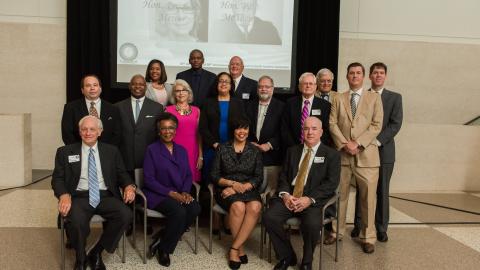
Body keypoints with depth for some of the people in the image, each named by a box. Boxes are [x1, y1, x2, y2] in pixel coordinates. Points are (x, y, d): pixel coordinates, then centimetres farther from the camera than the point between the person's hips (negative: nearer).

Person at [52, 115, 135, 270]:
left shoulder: (111, 151, 15)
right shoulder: (65, 152, 11)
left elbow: (122, 174, 14)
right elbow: (58, 178, 5)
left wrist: (129, 186, -10)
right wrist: (64, 195, -16)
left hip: (106, 196, 2)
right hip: (79, 197, -1)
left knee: (126, 215, -28)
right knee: (76, 221, -35)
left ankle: (96, 253, -5)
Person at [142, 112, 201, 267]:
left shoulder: (182, 150, 14)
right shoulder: (152, 150, -3)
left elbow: (188, 175, 12)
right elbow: (149, 179, -9)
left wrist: (185, 192, -9)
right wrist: (171, 193, -17)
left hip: (179, 194, 5)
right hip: (157, 194, -5)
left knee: (195, 208, -25)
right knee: (179, 211, -32)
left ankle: (162, 241, -8)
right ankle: (164, 249, -7)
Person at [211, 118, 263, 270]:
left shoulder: (255, 151, 11)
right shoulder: (222, 149, 8)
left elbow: (259, 178, 4)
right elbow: (214, 175, 4)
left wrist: (242, 187, -12)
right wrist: (232, 183, -13)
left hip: (249, 189, 2)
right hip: (226, 189, -1)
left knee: (255, 207, -33)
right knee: (238, 206, -35)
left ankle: (234, 248, -24)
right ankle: (240, 249, -17)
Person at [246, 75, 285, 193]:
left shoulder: (281, 107, 3)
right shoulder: (249, 105, 14)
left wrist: (270, 145, -13)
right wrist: (249, 143, -4)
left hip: (272, 155, -2)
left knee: (273, 188, -5)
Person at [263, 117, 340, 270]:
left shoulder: (331, 154, 6)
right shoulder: (292, 151, 19)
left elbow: (331, 183, -4)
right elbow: (283, 176, 14)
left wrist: (309, 199, -17)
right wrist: (285, 194, -8)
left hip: (314, 200, -3)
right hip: (289, 196, 4)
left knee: (312, 223, -33)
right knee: (269, 217, -22)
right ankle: (286, 257, 1)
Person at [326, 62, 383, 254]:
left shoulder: (374, 98, 7)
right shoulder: (339, 99, 12)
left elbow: (376, 125, -2)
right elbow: (333, 124, 3)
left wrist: (358, 143, -12)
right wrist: (344, 143, -11)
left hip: (366, 155, -1)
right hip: (342, 154, 2)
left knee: (368, 197, 1)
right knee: (339, 195, 9)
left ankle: (368, 238, 12)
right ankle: (337, 231, 22)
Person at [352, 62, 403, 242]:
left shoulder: (395, 98, 6)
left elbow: (395, 124, -5)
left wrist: (377, 141, -15)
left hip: (384, 150, 0)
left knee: (382, 191, 5)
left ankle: (381, 228, 14)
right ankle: (358, 224, 18)